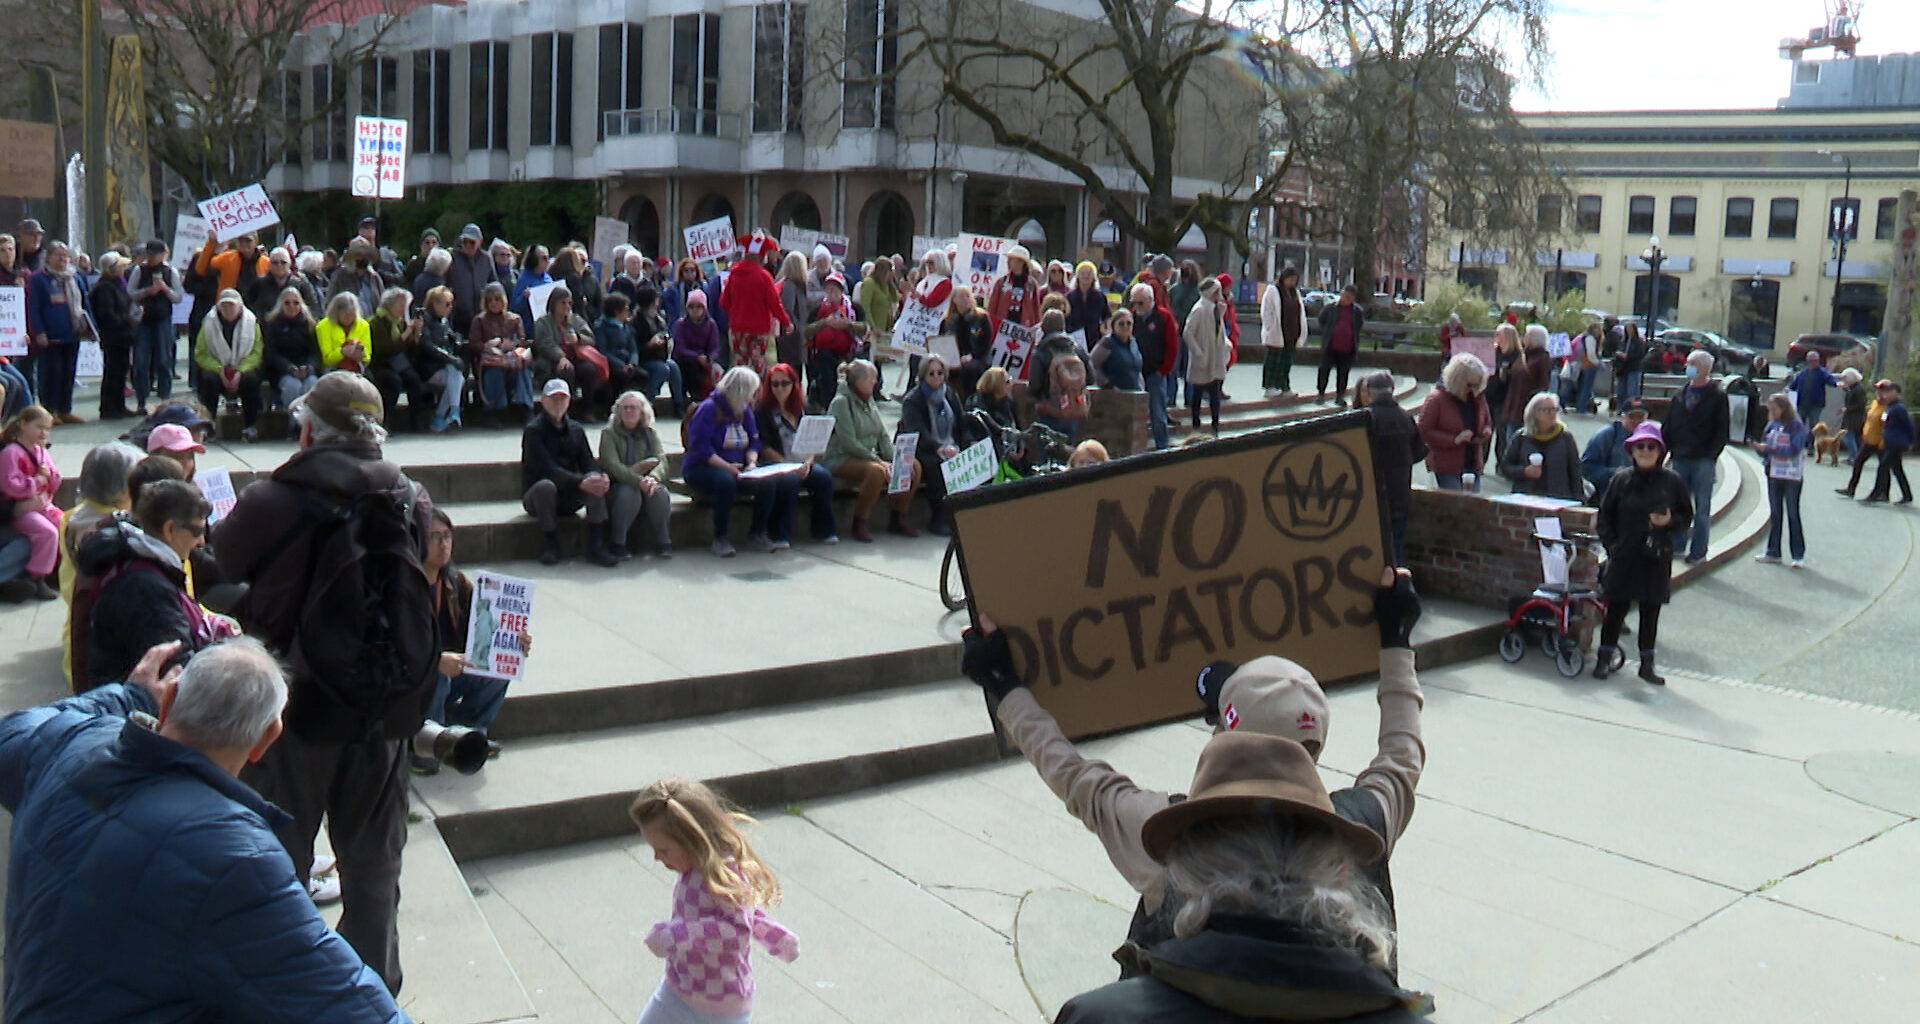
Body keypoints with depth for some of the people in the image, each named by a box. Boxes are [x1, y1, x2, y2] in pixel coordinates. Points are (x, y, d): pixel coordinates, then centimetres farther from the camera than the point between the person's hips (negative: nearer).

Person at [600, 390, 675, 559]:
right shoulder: (609, 433, -2)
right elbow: (612, 465, -17)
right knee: (628, 493, -34)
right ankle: (617, 543, -19)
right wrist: (638, 480, -33)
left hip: (645, 483, 3)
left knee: (660, 492, -28)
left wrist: (653, 478, -31)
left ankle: (663, 541, -13)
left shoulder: (650, 433, 9)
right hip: (617, 486, -3)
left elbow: (661, 460, -7)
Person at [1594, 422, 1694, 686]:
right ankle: (1604, 658, 14)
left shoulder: (1673, 481, 2)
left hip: (1657, 558, 0)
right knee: (1616, 608, 3)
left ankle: (1647, 663, 18)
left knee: (1651, 612, 8)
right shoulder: (1621, 480, 2)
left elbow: (1687, 516, 9)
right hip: (1623, 556, 0)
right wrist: (1611, 544, -2)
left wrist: (1669, 522, -11)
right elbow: (1604, 517, 9)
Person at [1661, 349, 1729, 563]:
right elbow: (1667, 427, 15)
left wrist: (1711, 455, -11)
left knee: (1702, 507, 0)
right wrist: (1669, 449, 4)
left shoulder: (1717, 396, 0)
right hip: (1680, 459, 4)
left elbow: (1722, 431, -2)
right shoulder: (1680, 395, 13)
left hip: (1704, 460, -4)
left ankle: (1698, 551, 5)